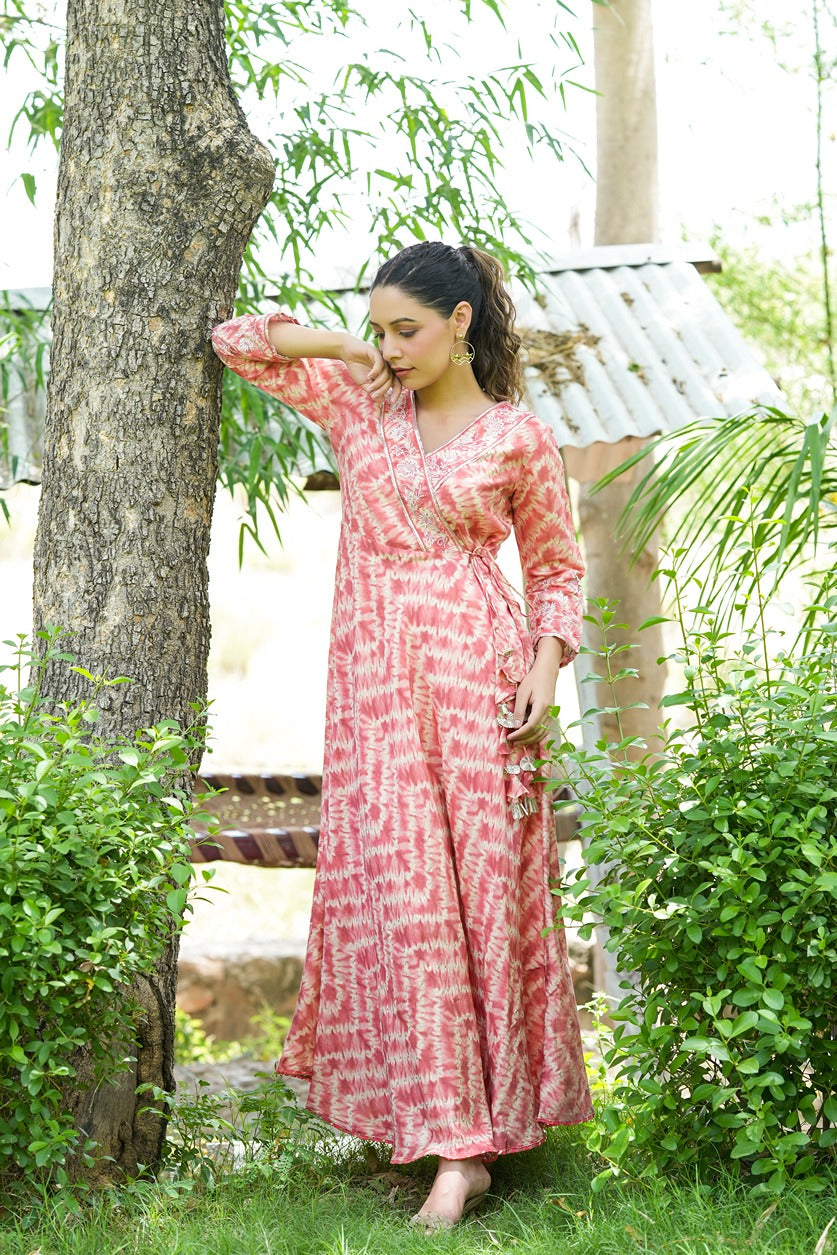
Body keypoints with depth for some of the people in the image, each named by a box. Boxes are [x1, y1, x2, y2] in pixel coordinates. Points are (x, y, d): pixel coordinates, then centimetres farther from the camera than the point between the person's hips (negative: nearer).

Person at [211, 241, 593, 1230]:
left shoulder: (518, 438, 5)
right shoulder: (358, 402, 12)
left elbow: (557, 567, 11)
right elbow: (237, 340, 17)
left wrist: (546, 666, -3)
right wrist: (349, 350, 9)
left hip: (476, 671, -2)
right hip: (375, 677, 3)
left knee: (480, 885, -3)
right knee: (398, 889, -3)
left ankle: (469, 1140, 2)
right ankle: (457, 1141, 4)